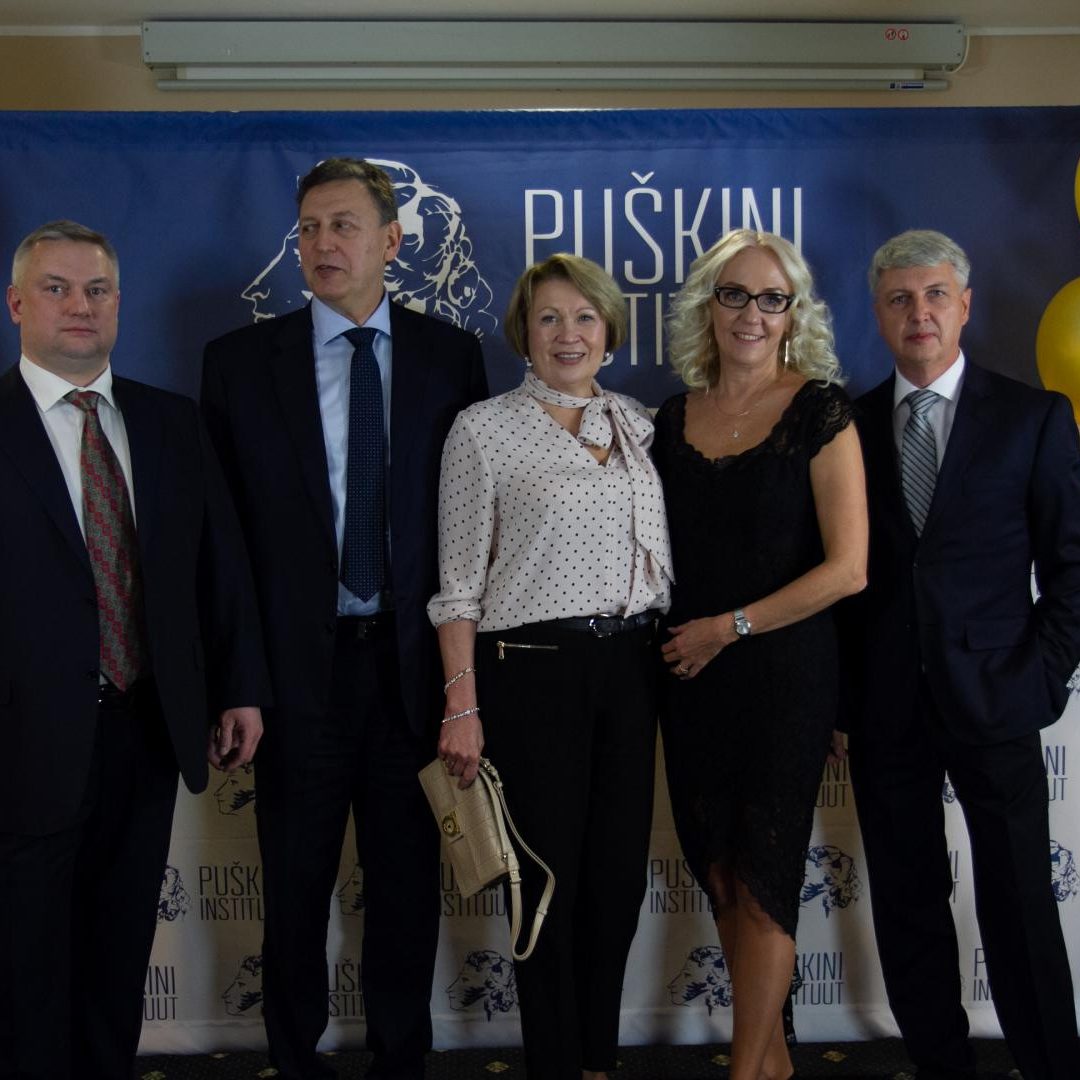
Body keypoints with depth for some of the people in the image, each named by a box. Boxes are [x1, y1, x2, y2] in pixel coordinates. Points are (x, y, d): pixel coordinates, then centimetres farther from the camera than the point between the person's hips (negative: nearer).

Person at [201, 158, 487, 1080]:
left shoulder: (451, 355, 3)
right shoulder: (240, 360, 1)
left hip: (413, 659, 1)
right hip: (297, 661, 0)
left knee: (408, 881, 13)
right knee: (297, 883, 12)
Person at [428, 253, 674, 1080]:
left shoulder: (636, 424, 11)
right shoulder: (485, 429, -3)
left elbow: (656, 554, 14)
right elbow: (460, 582, -5)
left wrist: (671, 666, 8)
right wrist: (462, 705, -10)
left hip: (630, 667, 5)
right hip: (532, 670, -4)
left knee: (621, 874, 10)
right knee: (552, 878, 3)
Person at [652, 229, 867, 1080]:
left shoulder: (820, 410, -6)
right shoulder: (673, 419, 7)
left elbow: (847, 568, -12)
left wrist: (730, 626, -11)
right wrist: (673, 637, 2)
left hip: (786, 670, -5)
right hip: (693, 675, 5)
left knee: (764, 876, 2)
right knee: (717, 869, 10)